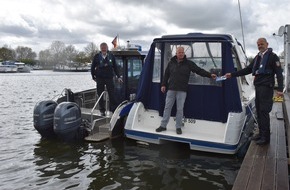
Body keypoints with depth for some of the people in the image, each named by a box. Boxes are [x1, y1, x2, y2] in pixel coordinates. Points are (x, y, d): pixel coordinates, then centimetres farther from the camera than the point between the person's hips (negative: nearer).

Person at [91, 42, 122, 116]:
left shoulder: (111, 56, 5)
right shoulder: (97, 56, 2)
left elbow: (115, 67, 11)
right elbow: (92, 67, 9)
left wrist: (118, 76, 9)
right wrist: (93, 77, 7)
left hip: (109, 78, 0)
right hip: (100, 78, 0)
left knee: (111, 94, 0)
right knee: (100, 95, 5)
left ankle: (113, 109, 11)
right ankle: (102, 110, 16)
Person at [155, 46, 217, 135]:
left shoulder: (189, 63, 2)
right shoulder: (171, 62, 9)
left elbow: (199, 70, -2)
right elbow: (166, 74, 15)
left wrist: (210, 75, -12)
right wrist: (163, 84, 10)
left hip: (182, 91, -2)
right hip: (171, 89, 2)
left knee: (180, 109, 2)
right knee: (167, 107, 5)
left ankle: (178, 127, 14)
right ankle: (163, 125, 14)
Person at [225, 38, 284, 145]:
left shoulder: (272, 56, -3)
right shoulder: (257, 57, 19)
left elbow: (279, 73, -8)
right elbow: (247, 70, 20)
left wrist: (280, 89, -16)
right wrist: (232, 75, 13)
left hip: (266, 87, -7)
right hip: (258, 87, 7)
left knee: (264, 112, -8)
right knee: (259, 112, 10)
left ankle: (265, 137, -1)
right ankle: (261, 133, 20)